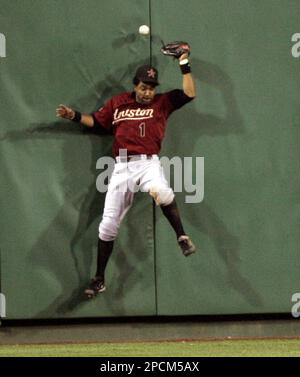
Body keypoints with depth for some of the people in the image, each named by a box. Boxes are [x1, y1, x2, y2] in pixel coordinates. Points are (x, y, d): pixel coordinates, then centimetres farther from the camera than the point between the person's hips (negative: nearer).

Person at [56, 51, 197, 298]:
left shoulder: (162, 102, 9)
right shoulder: (117, 103, 14)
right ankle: (99, 279, 13)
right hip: (122, 167, 3)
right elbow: (96, 121, 22)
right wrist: (74, 116, 6)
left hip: (149, 163, -3)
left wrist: (184, 64, -1)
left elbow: (190, 93, 0)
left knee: (161, 191, -41)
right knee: (108, 226, 1)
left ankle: (182, 237, -26)